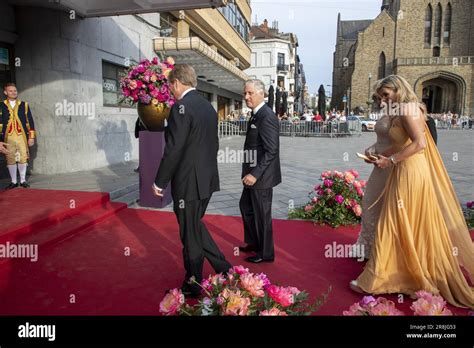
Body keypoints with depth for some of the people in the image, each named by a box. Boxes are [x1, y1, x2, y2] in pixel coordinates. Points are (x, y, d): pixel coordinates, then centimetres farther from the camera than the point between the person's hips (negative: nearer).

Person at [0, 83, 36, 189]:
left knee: (23, 159, 3)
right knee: (10, 159, 5)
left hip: (22, 136, 0)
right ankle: (14, 181, 17)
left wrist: (31, 137, 0)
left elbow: (30, 122, 5)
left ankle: (23, 180, 15)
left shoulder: (24, 105, 6)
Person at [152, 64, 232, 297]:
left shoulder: (181, 107, -16)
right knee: (195, 226, 24)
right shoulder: (208, 107, 10)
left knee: (190, 234, 7)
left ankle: (192, 286, 25)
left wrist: (160, 181, -10)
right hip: (207, 179, 9)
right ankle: (224, 268, 28)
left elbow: (173, 149, -20)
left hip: (188, 182, -8)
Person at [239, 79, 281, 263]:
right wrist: (250, 172, 15)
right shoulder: (256, 115, 11)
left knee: (262, 214, 4)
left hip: (261, 176, -10)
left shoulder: (267, 117, -19)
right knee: (246, 206, 21)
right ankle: (254, 242, 40)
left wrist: (255, 174, -24)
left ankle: (266, 253, 23)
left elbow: (271, 151, -24)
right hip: (253, 173, 10)